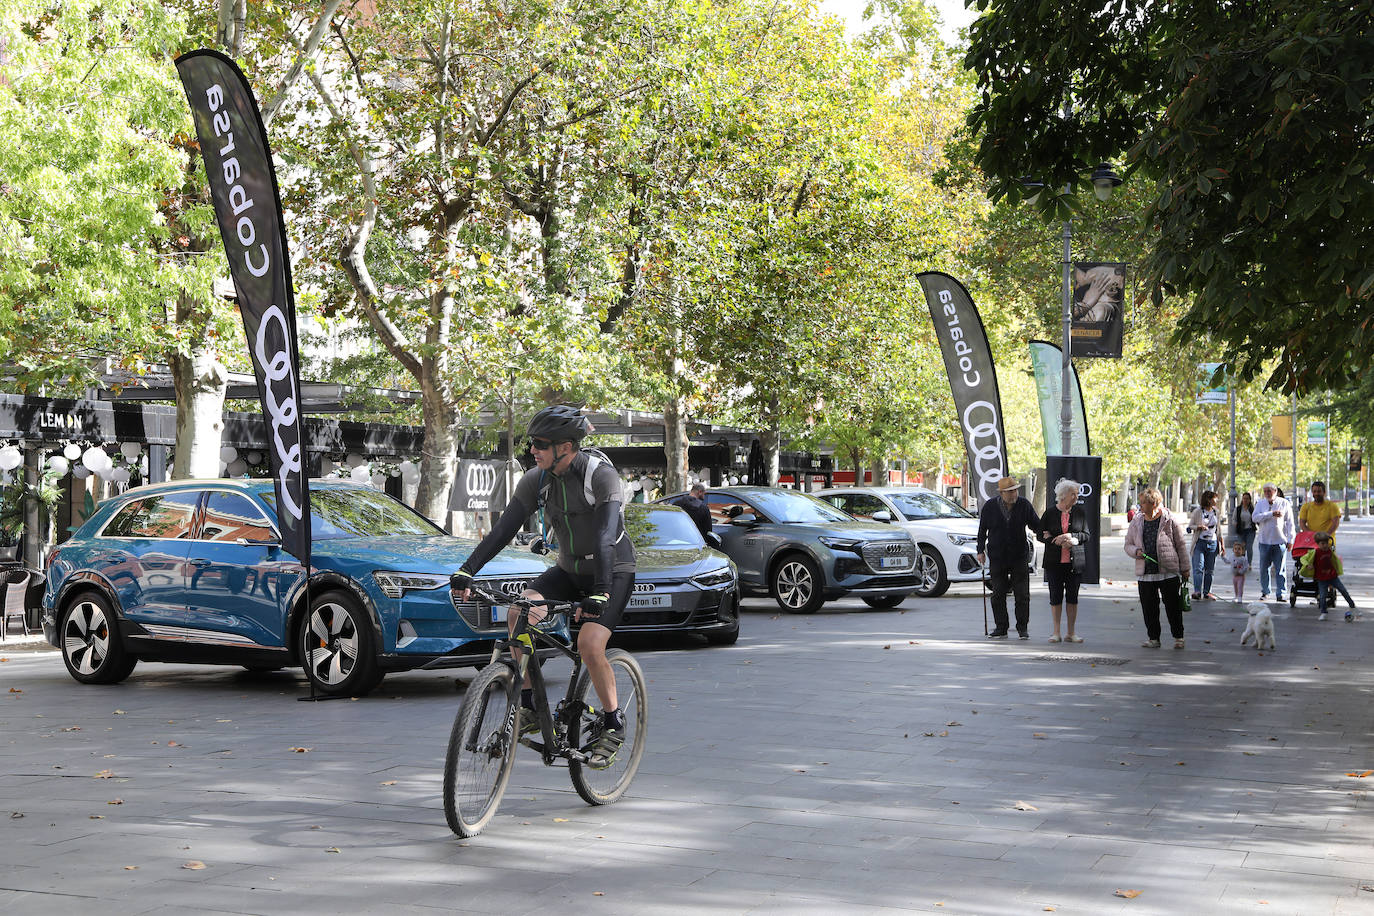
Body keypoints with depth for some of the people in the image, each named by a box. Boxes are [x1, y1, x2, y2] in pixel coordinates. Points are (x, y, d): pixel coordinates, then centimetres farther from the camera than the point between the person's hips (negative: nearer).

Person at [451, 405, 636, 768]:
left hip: (612, 571, -5)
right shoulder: (537, 479, -7)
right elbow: (504, 528, -10)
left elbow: (606, 538, -34)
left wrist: (600, 594, -46)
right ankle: (528, 708, -10)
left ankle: (613, 724, -2)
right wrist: (467, 571, -21)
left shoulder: (602, 476, -24)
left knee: (590, 644, -25)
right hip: (569, 569, 5)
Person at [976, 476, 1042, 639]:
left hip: (1019, 557, 0)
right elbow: (982, 530, 8)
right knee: (998, 594, 3)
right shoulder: (989, 507, -2)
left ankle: (1023, 628, 8)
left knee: (1022, 594, -1)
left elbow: (1036, 525, 5)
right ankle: (1000, 628, 10)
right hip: (997, 557, 0)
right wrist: (980, 551, 3)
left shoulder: (1024, 505, -2)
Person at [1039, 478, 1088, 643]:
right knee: (1055, 597, 2)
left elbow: (1086, 535, 4)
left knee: (1072, 597, 4)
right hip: (1054, 561, -1)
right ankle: (1056, 633, 9)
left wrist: (1070, 536, -13)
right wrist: (1060, 541, -12)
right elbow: (1041, 535, 1)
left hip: (1074, 561, 1)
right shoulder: (1050, 513, 1)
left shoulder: (1080, 512, 6)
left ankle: (1071, 633, 11)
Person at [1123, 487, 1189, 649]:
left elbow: (1180, 546, 4)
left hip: (1169, 573, -4)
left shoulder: (1169, 521, -2)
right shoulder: (1136, 523, 8)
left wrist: (1184, 568, 4)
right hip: (1145, 574, 4)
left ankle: (1178, 637, 11)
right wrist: (1136, 551, -8)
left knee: (1173, 607, 0)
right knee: (1149, 608, 4)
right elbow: (1128, 544, 15)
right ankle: (1153, 638, 14)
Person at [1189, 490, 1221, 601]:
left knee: (1209, 569, 6)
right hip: (1200, 542, -4)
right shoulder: (1197, 511, -3)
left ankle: (1207, 592, 13)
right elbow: (1190, 526, 2)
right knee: (1198, 567, -13)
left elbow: (1218, 528, 18)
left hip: (1212, 543, 4)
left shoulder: (1216, 511, 10)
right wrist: (1199, 527, -18)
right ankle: (1197, 591, -18)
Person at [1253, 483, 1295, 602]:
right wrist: (1272, 514, -17)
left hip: (1280, 540, -2)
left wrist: (1290, 539, 0)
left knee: (1280, 569, -3)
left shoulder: (1284, 503, 3)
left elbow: (1290, 523, 5)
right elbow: (1255, 518, -8)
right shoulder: (1261, 503, 8)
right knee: (1264, 568, 5)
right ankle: (1265, 592, 16)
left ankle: (1280, 593, 0)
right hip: (1264, 540, 2)